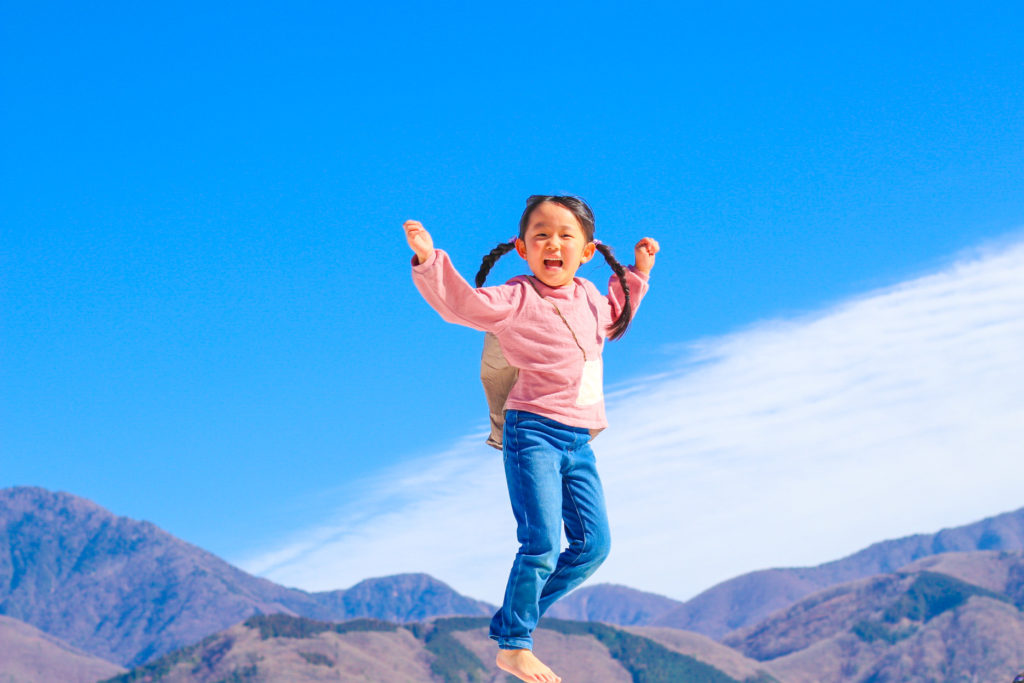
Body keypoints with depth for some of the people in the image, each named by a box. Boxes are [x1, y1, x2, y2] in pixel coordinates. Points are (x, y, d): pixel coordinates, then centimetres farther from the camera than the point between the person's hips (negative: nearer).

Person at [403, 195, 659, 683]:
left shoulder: (589, 297, 13)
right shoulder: (516, 300, -9)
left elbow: (613, 321, 36)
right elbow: (461, 302, -23)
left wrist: (637, 274, 30)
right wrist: (428, 261, -37)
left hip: (578, 440, 7)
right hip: (534, 431, -7)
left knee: (593, 544, 8)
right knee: (542, 544, -15)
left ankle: (518, 617, 21)